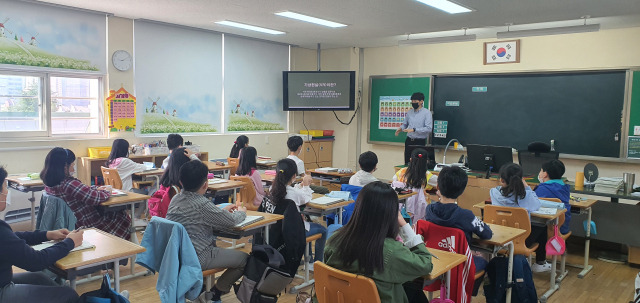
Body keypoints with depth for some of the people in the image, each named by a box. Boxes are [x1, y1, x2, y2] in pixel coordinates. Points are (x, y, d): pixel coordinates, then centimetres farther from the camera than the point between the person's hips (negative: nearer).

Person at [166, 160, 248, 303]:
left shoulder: (176, 199, 2)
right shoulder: (202, 204, -22)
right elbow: (231, 221, -12)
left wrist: (222, 210, 18)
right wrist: (242, 212, 9)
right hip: (196, 258, -9)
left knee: (215, 247, 34)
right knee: (245, 259, 1)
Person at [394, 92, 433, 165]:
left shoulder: (427, 113, -7)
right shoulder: (409, 112, 9)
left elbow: (429, 128, -16)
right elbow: (404, 124, 20)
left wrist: (414, 130, -21)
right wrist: (400, 128, -3)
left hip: (420, 142, -5)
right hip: (409, 141, 5)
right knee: (407, 162, 7)